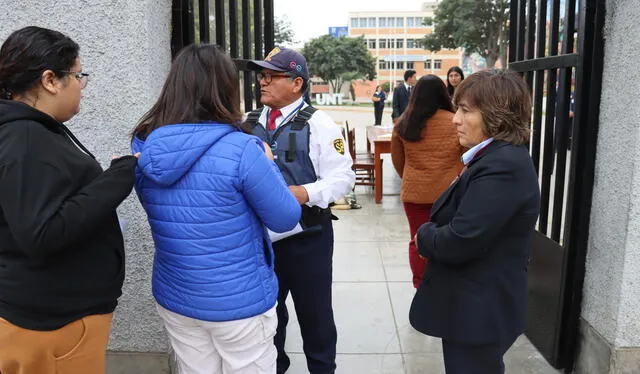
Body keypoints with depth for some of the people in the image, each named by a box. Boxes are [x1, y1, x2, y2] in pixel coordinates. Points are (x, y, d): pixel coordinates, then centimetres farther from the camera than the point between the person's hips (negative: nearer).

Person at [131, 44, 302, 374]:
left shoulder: (143, 149, -5)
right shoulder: (240, 150, -23)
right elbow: (286, 219, -12)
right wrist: (267, 162, 2)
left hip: (173, 298, 6)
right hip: (240, 301, -5)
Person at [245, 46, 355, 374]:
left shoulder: (318, 124, -9)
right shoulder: (248, 123, 6)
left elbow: (342, 177, -13)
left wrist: (305, 193, -28)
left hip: (307, 236, -4)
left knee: (314, 310, 13)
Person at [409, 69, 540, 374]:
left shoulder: (504, 166, -25)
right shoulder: (494, 157, 8)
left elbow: (459, 242, -30)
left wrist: (424, 236, -11)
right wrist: (432, 233, -9)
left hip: (479, 311, -10)